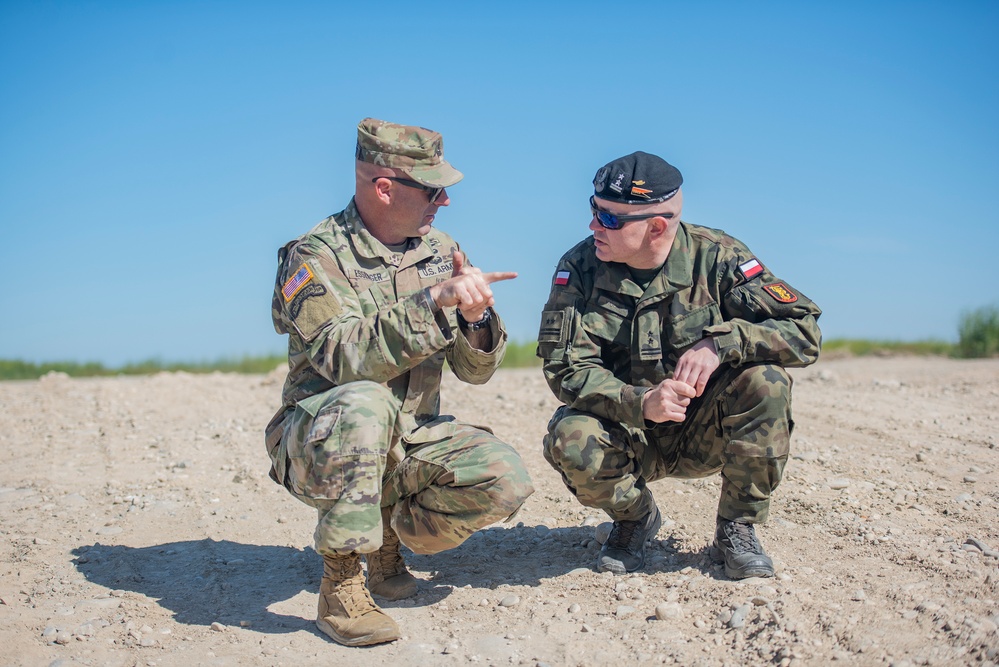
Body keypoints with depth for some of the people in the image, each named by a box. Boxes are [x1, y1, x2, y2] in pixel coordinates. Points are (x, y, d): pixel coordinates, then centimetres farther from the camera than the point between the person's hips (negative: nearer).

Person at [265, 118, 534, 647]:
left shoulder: (440, 251, 3)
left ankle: (390, 537, 9)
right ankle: (340, 584, -23)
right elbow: (346, 357, -29)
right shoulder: (317, 256, -13)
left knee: (505, 480, -20)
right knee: (363, 404, -38)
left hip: (409, 439, 5)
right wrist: (432, 301, -36)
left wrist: (476, 317, -20)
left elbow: (474, 371, 1)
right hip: (316, 445, -5)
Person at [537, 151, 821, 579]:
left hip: (705, 433, 0)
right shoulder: (580, 267, -10)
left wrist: (721, 341, -32)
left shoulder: (715, 256, -12)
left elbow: (805, 330, -15)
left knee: (766, 381, -28)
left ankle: (737, 530, -7)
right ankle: (635, 518, 4)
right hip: (630, 436, 0)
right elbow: (565, 367, -18)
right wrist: (641, 403, -35)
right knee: (571, 442, -31)